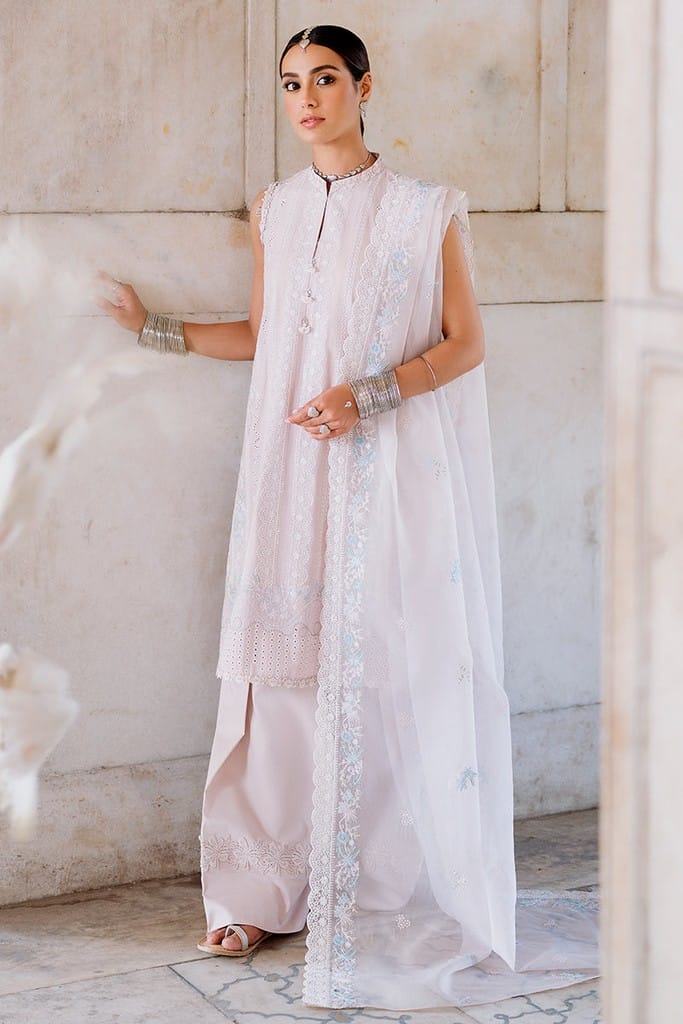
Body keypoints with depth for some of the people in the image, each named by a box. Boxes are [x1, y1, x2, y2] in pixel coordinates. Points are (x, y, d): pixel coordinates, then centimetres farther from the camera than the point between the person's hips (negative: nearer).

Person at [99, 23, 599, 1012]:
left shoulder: (429, 211, -1)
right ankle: (264, 888, 11)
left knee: (398, 667, -3)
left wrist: (369, 395, -14)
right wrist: (157, 326, 15)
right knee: (287, 663, 2)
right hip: (296, 472, 4)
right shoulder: (275, 211, 12)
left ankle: (407, 892, 9)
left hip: (395, 471, -3)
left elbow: (466, 343, -2)